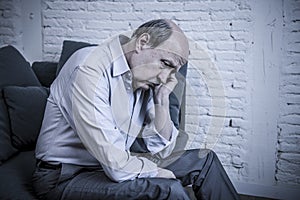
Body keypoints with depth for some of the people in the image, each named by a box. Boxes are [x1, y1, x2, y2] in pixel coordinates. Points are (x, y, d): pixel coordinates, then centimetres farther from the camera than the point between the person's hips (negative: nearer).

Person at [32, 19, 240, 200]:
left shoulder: (143, 79, 0)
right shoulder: (90, 69, -25)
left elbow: (162, 150, 3)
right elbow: (117, 167, -30)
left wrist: (162, 101, -10)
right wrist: (158, 172, -11)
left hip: (115, 164, 8)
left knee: (204, 159, 8)